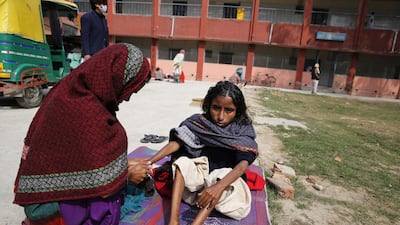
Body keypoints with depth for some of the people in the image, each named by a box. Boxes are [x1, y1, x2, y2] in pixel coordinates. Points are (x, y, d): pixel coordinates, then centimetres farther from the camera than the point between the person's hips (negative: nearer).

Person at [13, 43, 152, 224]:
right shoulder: (86, 114, -31)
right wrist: (128, 173, -8)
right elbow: (102, 184, -27)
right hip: (55, 204, -8)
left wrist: (124, 163, 4)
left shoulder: (73, 91, -3)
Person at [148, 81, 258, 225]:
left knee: (224, 174, -35)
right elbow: (176, 142, -15)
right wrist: (149, 161, -29)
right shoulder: (199, 122, -9)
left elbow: (242, 164, -28)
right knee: (182, 162, -25)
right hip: (201, 170, 3)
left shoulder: (243, 131, -15)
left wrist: (219, 186, -46)